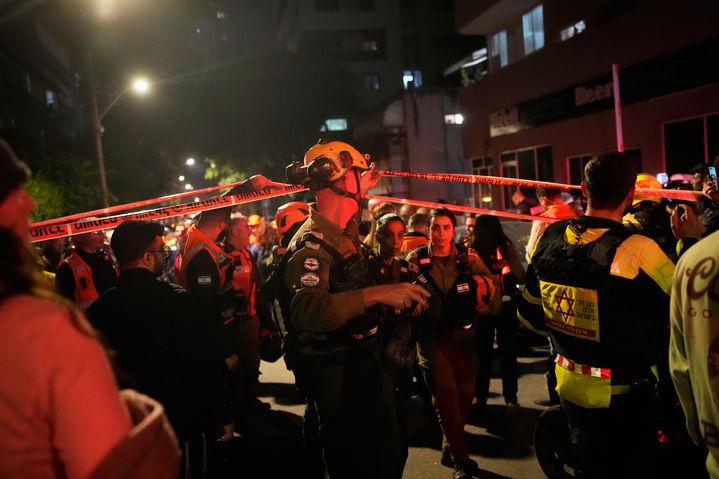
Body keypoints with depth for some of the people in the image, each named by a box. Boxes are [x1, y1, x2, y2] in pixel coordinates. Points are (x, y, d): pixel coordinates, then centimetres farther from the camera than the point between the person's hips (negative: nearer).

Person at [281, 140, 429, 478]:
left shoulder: (342, 232, 6)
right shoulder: (311, 242, -23)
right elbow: (306, 311, -41)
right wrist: (374, 294, -45)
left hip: (364, 364, 10)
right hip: (339, 376, -10)